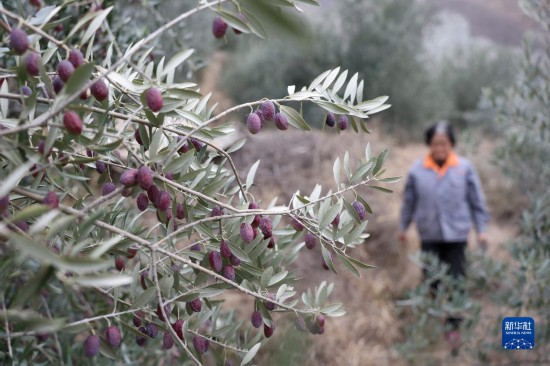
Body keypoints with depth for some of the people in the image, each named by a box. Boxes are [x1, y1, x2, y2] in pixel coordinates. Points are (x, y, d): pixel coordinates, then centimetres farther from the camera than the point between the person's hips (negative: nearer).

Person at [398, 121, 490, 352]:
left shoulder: (464, 168, -6)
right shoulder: (417, 170, -5)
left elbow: (477, 201, 1)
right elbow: (409, 201, 7)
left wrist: (481, 229, 0)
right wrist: (403, 227, 14)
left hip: (456, 233, -1)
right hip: (429, 235, 1)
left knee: (455, 281, 1)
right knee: (432, 277, 8)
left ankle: (453, 327, 13)